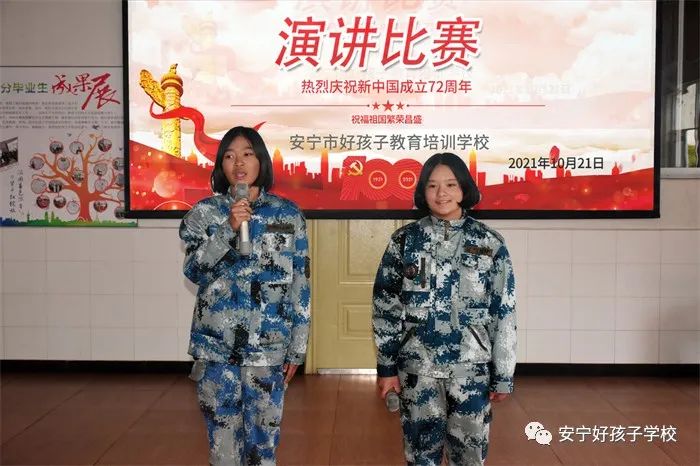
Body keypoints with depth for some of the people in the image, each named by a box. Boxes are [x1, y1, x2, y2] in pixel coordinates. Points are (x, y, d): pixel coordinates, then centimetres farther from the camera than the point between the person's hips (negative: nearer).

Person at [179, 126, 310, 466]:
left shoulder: (288, 214, 1)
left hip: (267, 347, 0)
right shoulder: (203, 212, 3)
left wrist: (297, 348, 1)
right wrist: (228, 228, -22)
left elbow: (299, 285, 2)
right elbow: (193, 270, -10)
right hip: (216, 345, 1)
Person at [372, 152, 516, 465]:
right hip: (417, 366, 1)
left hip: (472, 367, 0)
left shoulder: (489, 243, -2)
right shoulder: (404, 240, -1)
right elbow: (385, 306, 2)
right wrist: (386, 366, 0)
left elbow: (504, 313, 0)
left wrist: (503, 375, -1)